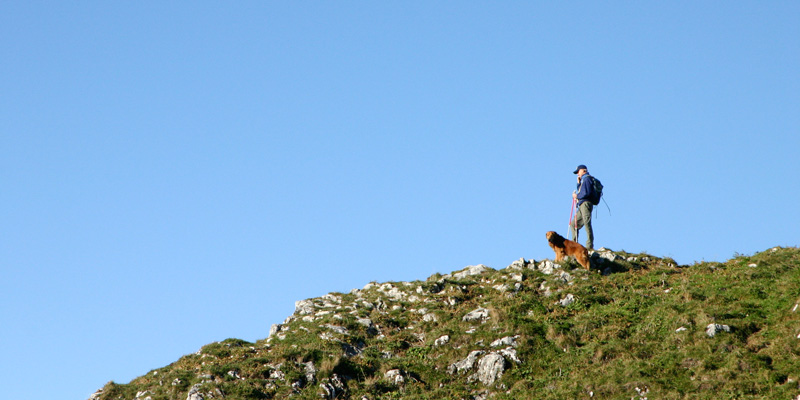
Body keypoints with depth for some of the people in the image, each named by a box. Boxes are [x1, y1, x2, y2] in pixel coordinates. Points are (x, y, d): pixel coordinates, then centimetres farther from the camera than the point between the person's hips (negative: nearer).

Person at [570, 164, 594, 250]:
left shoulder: (587, 179, -4)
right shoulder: (583, 180, 26)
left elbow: (587, 193, -15)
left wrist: (577, 196, -6)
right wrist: (579, 183, 16)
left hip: (586, 203, -11)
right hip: (582, 205, 11)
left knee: (587, 224, -15)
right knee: (573, 224, 10)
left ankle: (589, 246, -19)